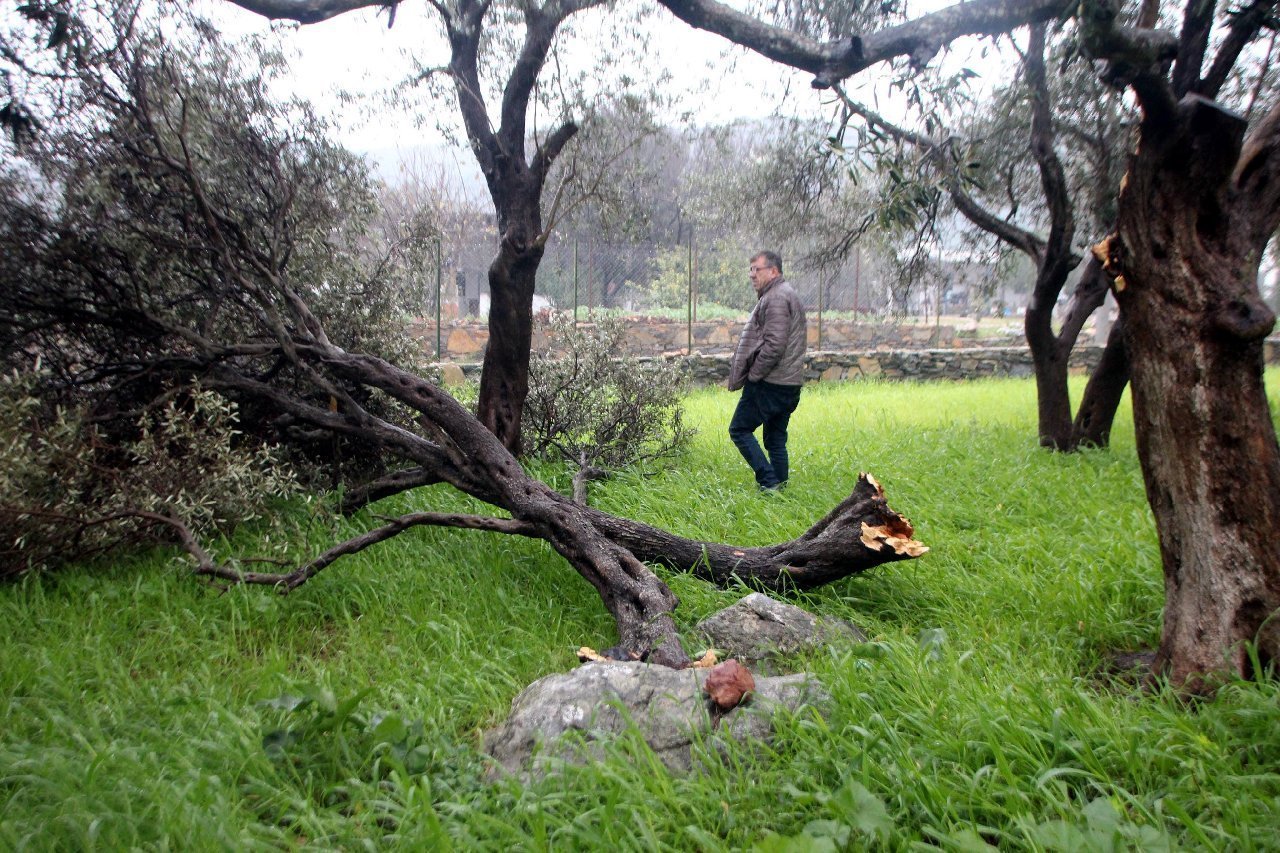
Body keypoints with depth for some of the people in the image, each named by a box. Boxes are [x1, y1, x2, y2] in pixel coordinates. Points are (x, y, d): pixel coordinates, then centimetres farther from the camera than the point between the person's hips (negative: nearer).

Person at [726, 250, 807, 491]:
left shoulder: (775, 298, -14)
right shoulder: (789, 295, 20)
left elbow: (773, 346, -23)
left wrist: (753, 374, -13)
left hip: (768, 383, -10)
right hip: (790, 383, 10)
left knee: (740, 430, -2)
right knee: (775, 438, 14)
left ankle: (769, 482, -6)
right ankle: (780, 484, 16)